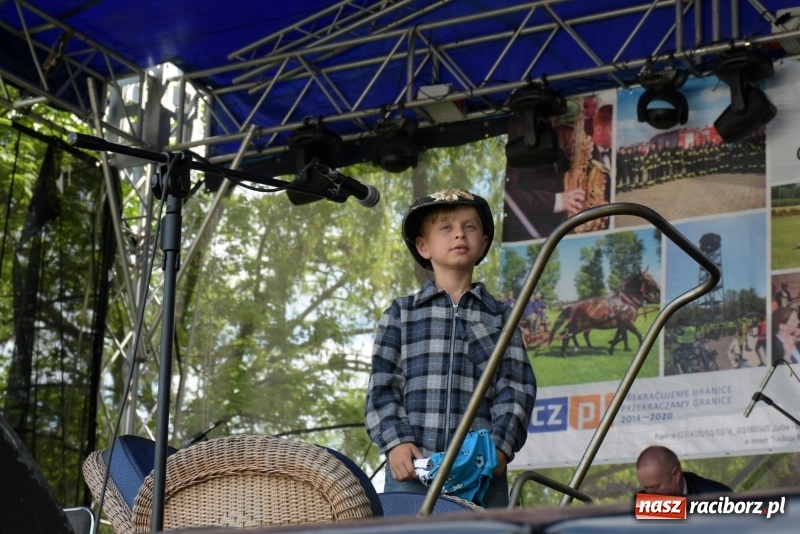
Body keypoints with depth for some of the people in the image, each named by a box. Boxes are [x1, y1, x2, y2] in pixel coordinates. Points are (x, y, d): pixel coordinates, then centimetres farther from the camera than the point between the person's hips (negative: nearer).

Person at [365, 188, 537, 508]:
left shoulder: (500, 318, 16)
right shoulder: (400, 314, 14)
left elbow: (515, 389, 7)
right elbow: (382, 386, 8)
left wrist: (500, 446, -9)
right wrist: (396, 441, -8)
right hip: (411, 469, 0)